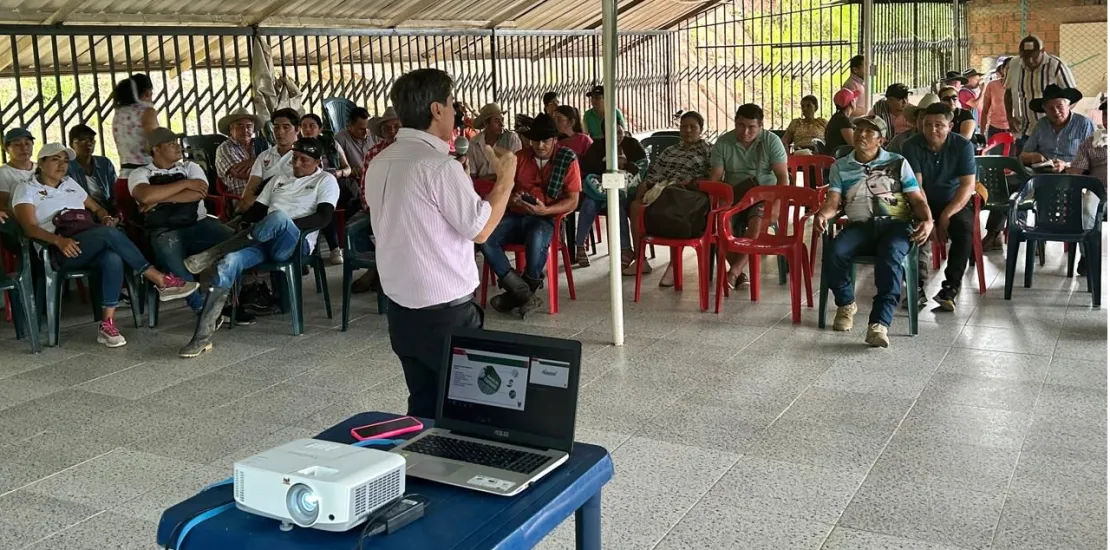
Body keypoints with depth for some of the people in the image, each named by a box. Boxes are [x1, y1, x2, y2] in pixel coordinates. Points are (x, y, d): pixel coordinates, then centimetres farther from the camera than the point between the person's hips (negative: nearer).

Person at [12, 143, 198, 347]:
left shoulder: (70, 183, 25)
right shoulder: (26, 189, 7)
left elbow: (96, 208, 28)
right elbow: (30, 228, -6)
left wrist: (106, 218, 1)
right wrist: (59, 240, -26)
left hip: (93, 246, 5)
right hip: (56, 252, -5)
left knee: (113, 259, -33)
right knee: (108, 233, -33)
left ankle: (107, 323, -34)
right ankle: (161, 280, -30)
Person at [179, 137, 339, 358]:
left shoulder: (326, 181, 10)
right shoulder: (281, 178, 28)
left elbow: (324, 217, -6)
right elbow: (257, 210, 24)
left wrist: (287, 225, -17)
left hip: (294, 243, -5)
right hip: (264, 241, 5)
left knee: (279, 216, -40)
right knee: (228, 263, -27)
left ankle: (214, 254, -28)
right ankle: (202, 336, -29)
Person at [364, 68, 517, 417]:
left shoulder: (380, 163, 7)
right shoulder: (439, 166, -19)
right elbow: (480, 229, -14)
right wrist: (506, 177, -2)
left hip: (401, 308, 8)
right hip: (446, 312, -8)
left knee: (423, 406, 15)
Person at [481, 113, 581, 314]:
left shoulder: (568, 160, 1)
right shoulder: (519, 158, 11)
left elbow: (572, 201, -4)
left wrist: (545, 210, -22)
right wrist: (511, 199, -15)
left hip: (547, 218, -4)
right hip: (517, 216, 4)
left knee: (536, 239, -40)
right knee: (485, 236, -27)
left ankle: (517, 294, -16)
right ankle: (523, 293, -24)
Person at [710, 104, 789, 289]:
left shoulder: (771, 141, -2)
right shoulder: (723, 143, 3)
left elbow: (783, 177, -5)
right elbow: (715, 177, 0)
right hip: (732, 195, 2)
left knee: (758, 221, -34)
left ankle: (734, 270, -29)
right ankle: (739, 272, -13)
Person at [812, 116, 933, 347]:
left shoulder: (898, 163, 13)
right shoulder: (840, 167, 16)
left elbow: (917, 199, 9)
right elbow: (833, 202, 4)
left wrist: (927, 221, -13)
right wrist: (822, 214, -20)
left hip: (895, 223, -1)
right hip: (860, 225, 2)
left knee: (890, 258, -36)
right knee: (834, 254, -30)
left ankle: (879, 323, -42)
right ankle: (846, 303, -1)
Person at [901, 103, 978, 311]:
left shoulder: (963, 146, -9)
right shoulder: (912, 147, -9)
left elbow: (968, 186, -14)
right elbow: (916, 186, -16)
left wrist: (946, 216, -26)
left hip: (954, 203, 0)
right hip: (923, 203, 0)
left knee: (964, 229, -32)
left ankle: (951, 288, -27)